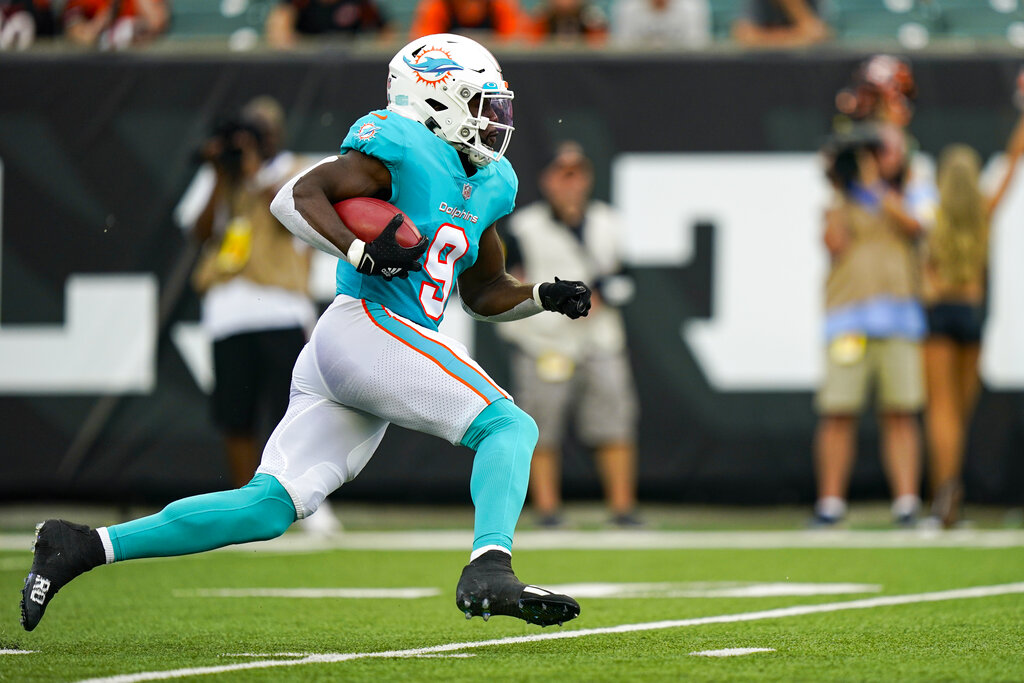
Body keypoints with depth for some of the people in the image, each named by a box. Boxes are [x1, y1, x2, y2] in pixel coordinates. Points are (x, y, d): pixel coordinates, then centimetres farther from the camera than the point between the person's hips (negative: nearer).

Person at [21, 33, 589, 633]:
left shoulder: (490, 185, 24)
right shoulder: (403, 149, -4)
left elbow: (485, 292, 33)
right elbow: (297, 196, -11)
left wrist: (545, 295, 16)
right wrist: (361, 251, -22)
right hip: (366, 328, -9)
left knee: (270, 507, -1)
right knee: (509, 427, -14)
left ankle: (86, 547, -3)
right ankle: (489, 571, -32)